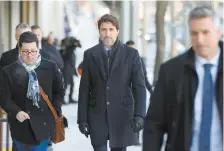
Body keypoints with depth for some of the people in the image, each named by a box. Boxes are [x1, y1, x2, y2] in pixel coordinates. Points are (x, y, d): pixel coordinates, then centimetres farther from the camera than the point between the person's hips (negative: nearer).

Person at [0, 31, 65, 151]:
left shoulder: (50, 67, 0)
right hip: (21, 126, 0)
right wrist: (16, 112, -22)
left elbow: (59, 91, 11)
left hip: (43, 124, 0)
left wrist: (55, 110, -3)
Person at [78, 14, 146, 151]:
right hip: (97, 115, 1)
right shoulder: (90, 54, 5)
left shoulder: (131, 54, 2)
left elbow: (139, 87, -1)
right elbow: (84, 89, 5)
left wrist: (139, 114, -12)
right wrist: (82, 118, 0)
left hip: (122, 114, -1)